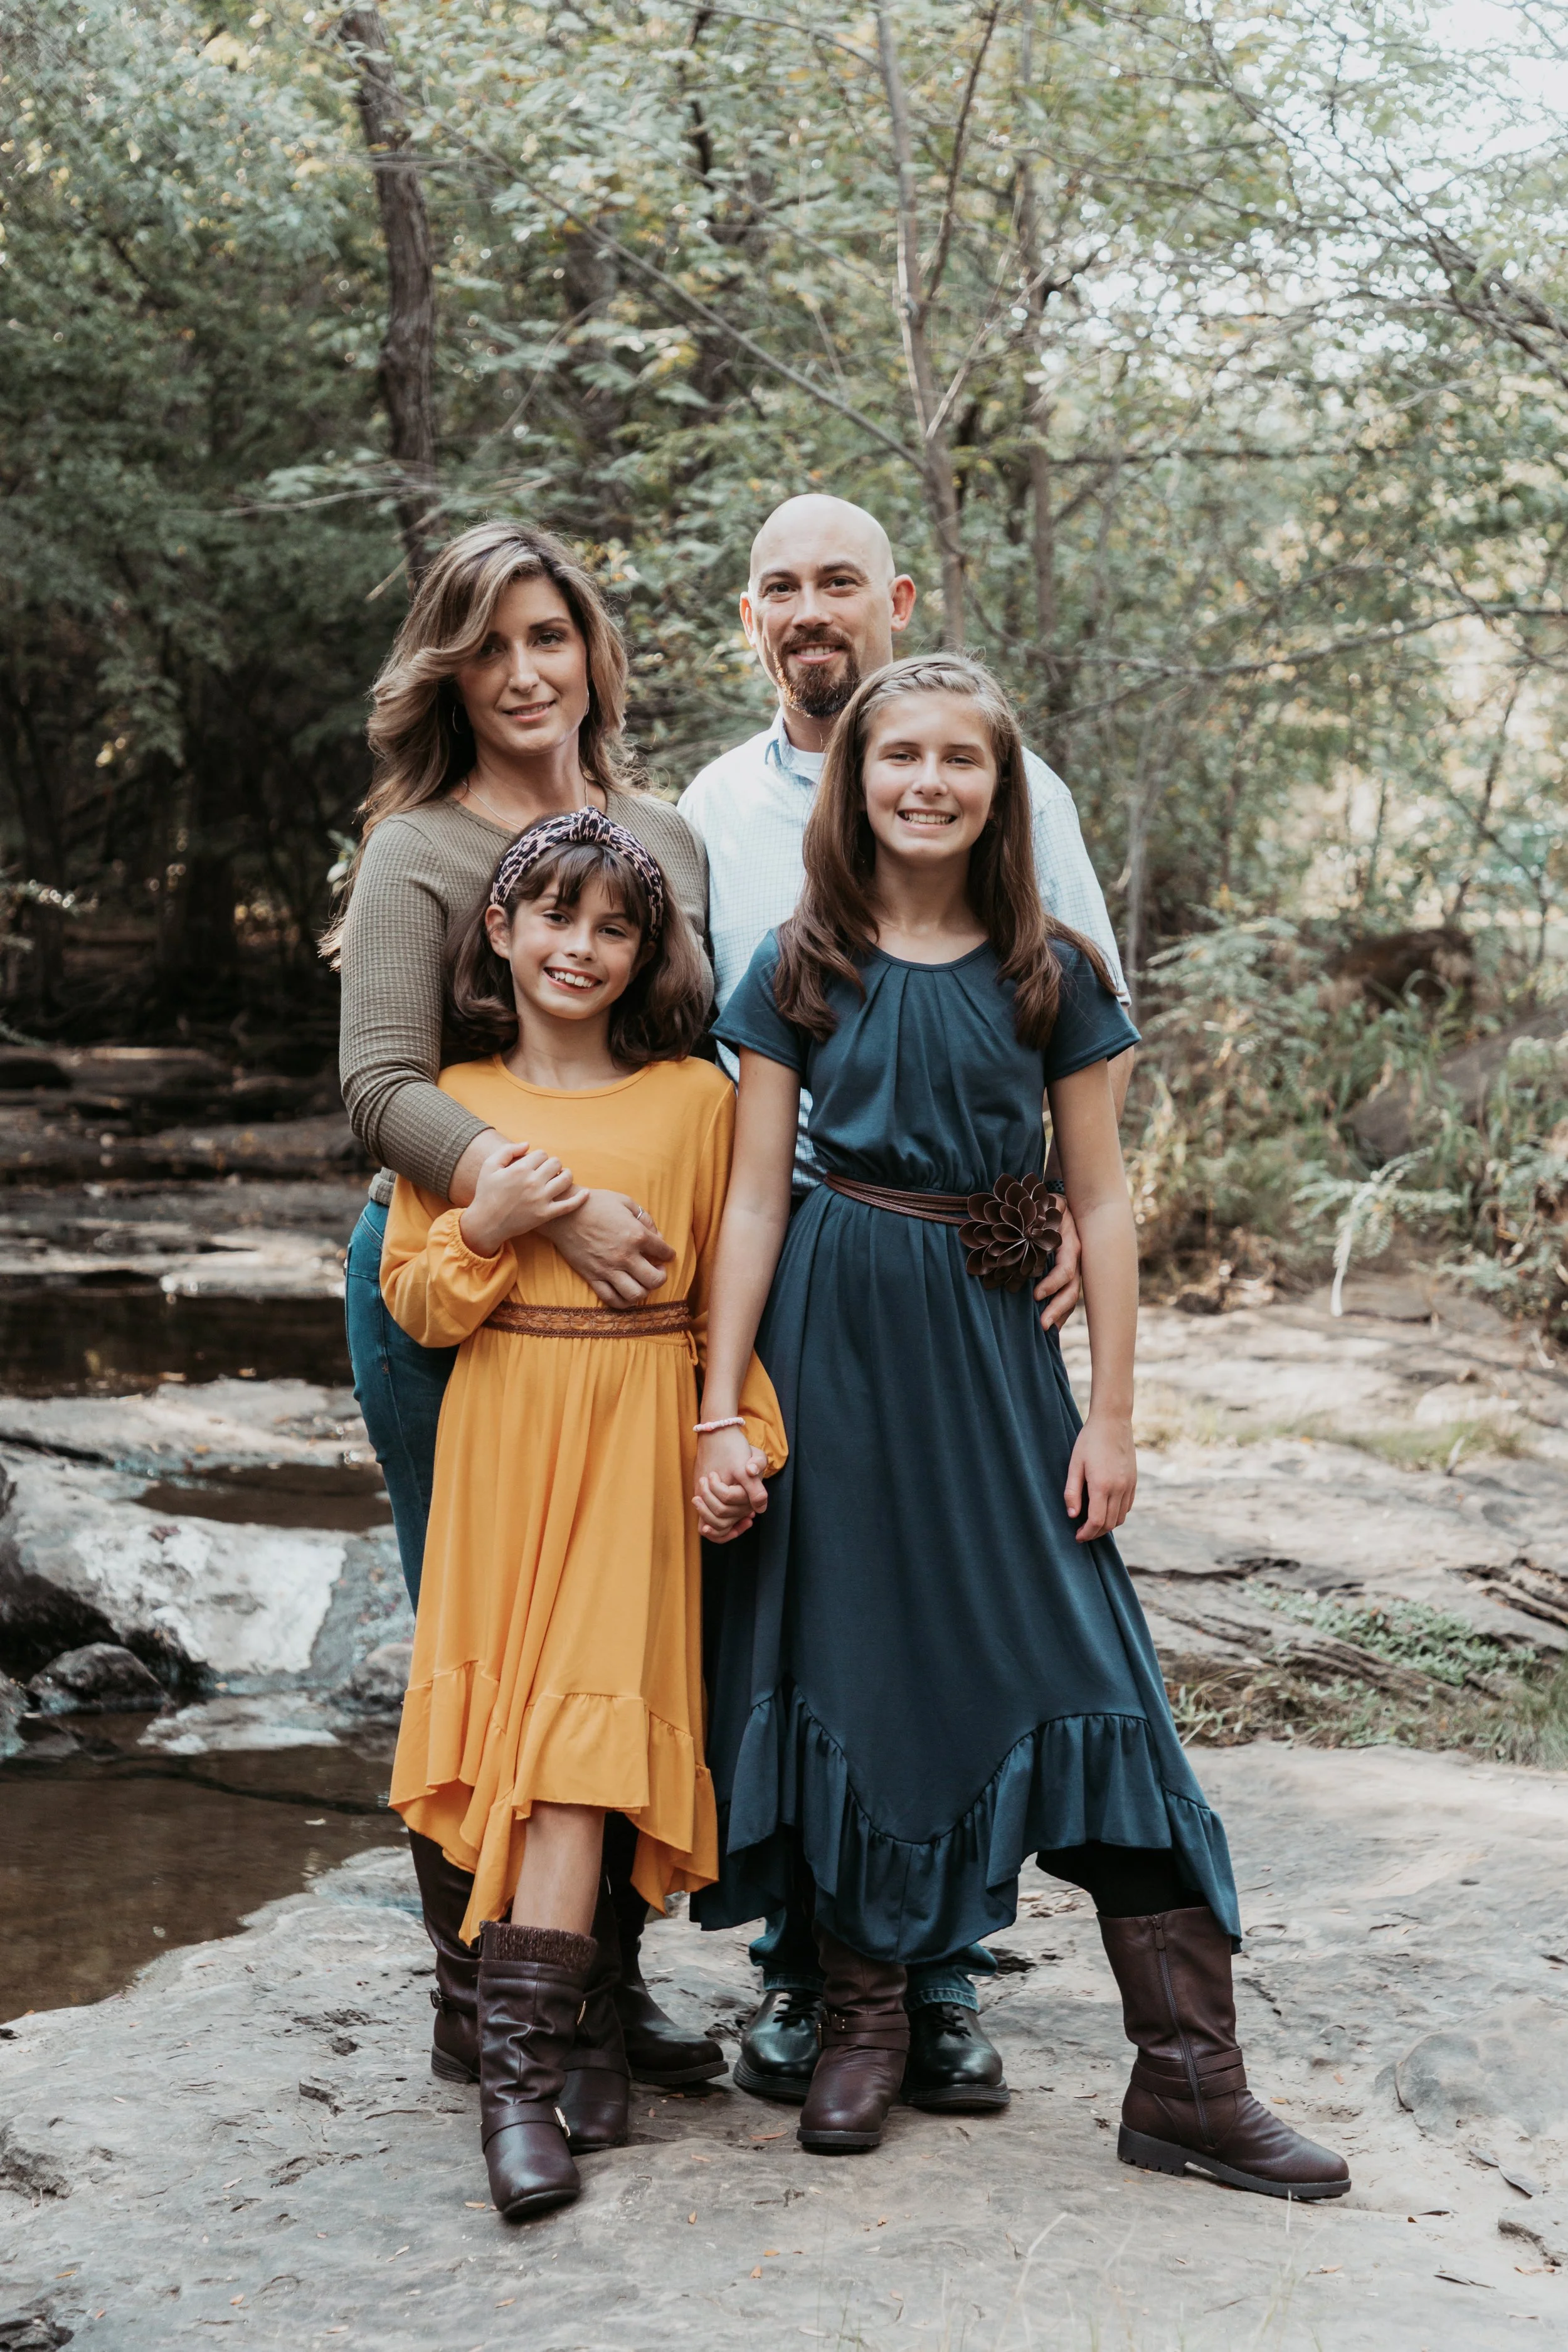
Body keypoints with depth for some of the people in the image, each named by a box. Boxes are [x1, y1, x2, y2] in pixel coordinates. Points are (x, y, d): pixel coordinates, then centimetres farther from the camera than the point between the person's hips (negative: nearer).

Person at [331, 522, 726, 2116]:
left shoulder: (665, 837, 10)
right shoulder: (421, 853, -5)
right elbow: (384, 1092, -15)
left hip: (637, 1287, 5)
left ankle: (608, 1973, 24)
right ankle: (479, 2006, 17)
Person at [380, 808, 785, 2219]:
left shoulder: (697, 1097, 5)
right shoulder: (453, 1103, 9)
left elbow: (731, 1293, 7)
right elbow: (414, 1303, 9)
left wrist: (742, 1432, -4)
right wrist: (484, 1229, -9)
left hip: (638, 1436, -2)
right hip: (500, 1434, 2)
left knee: (583, 1724, -10)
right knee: (516, 1717, -3)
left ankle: (521, 2071, -8)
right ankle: (583, 2019, 13)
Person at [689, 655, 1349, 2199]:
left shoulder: (1052, 974, 3)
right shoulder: (800, 971, 2)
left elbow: (1101, 1199, 4)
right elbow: (754, 1197, 1)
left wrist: (1112, 1410, 0)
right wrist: (721, 1414, -3)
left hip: (994, 1347, 0)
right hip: (835, 1336, 0)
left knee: (1084, 1667, -4)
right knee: (850, 1666, 5)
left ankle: (1187, 2078, 0)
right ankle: (864, 2022, 21)